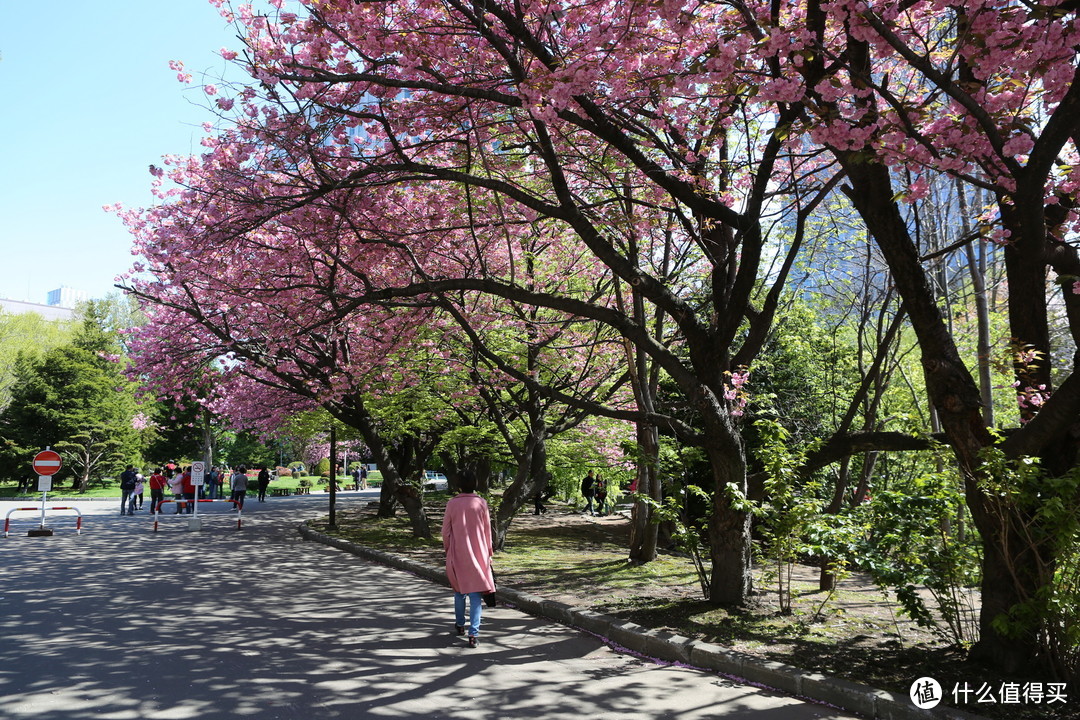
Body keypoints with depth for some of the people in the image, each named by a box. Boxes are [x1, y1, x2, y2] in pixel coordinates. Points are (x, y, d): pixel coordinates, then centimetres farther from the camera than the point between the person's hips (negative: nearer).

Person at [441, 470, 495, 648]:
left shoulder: (452, 504, -4)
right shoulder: (481, 503, -4)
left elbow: (446, 531, 1)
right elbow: (487, 530, 2)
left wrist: (447, 549, 17)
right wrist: (488, 553, 14)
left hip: (457, 554, 1)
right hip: (478, 553, -1)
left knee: (459, 589, 21)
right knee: (476, 593, -1)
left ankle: (460, 624, 33)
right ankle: (474, 634, -8)